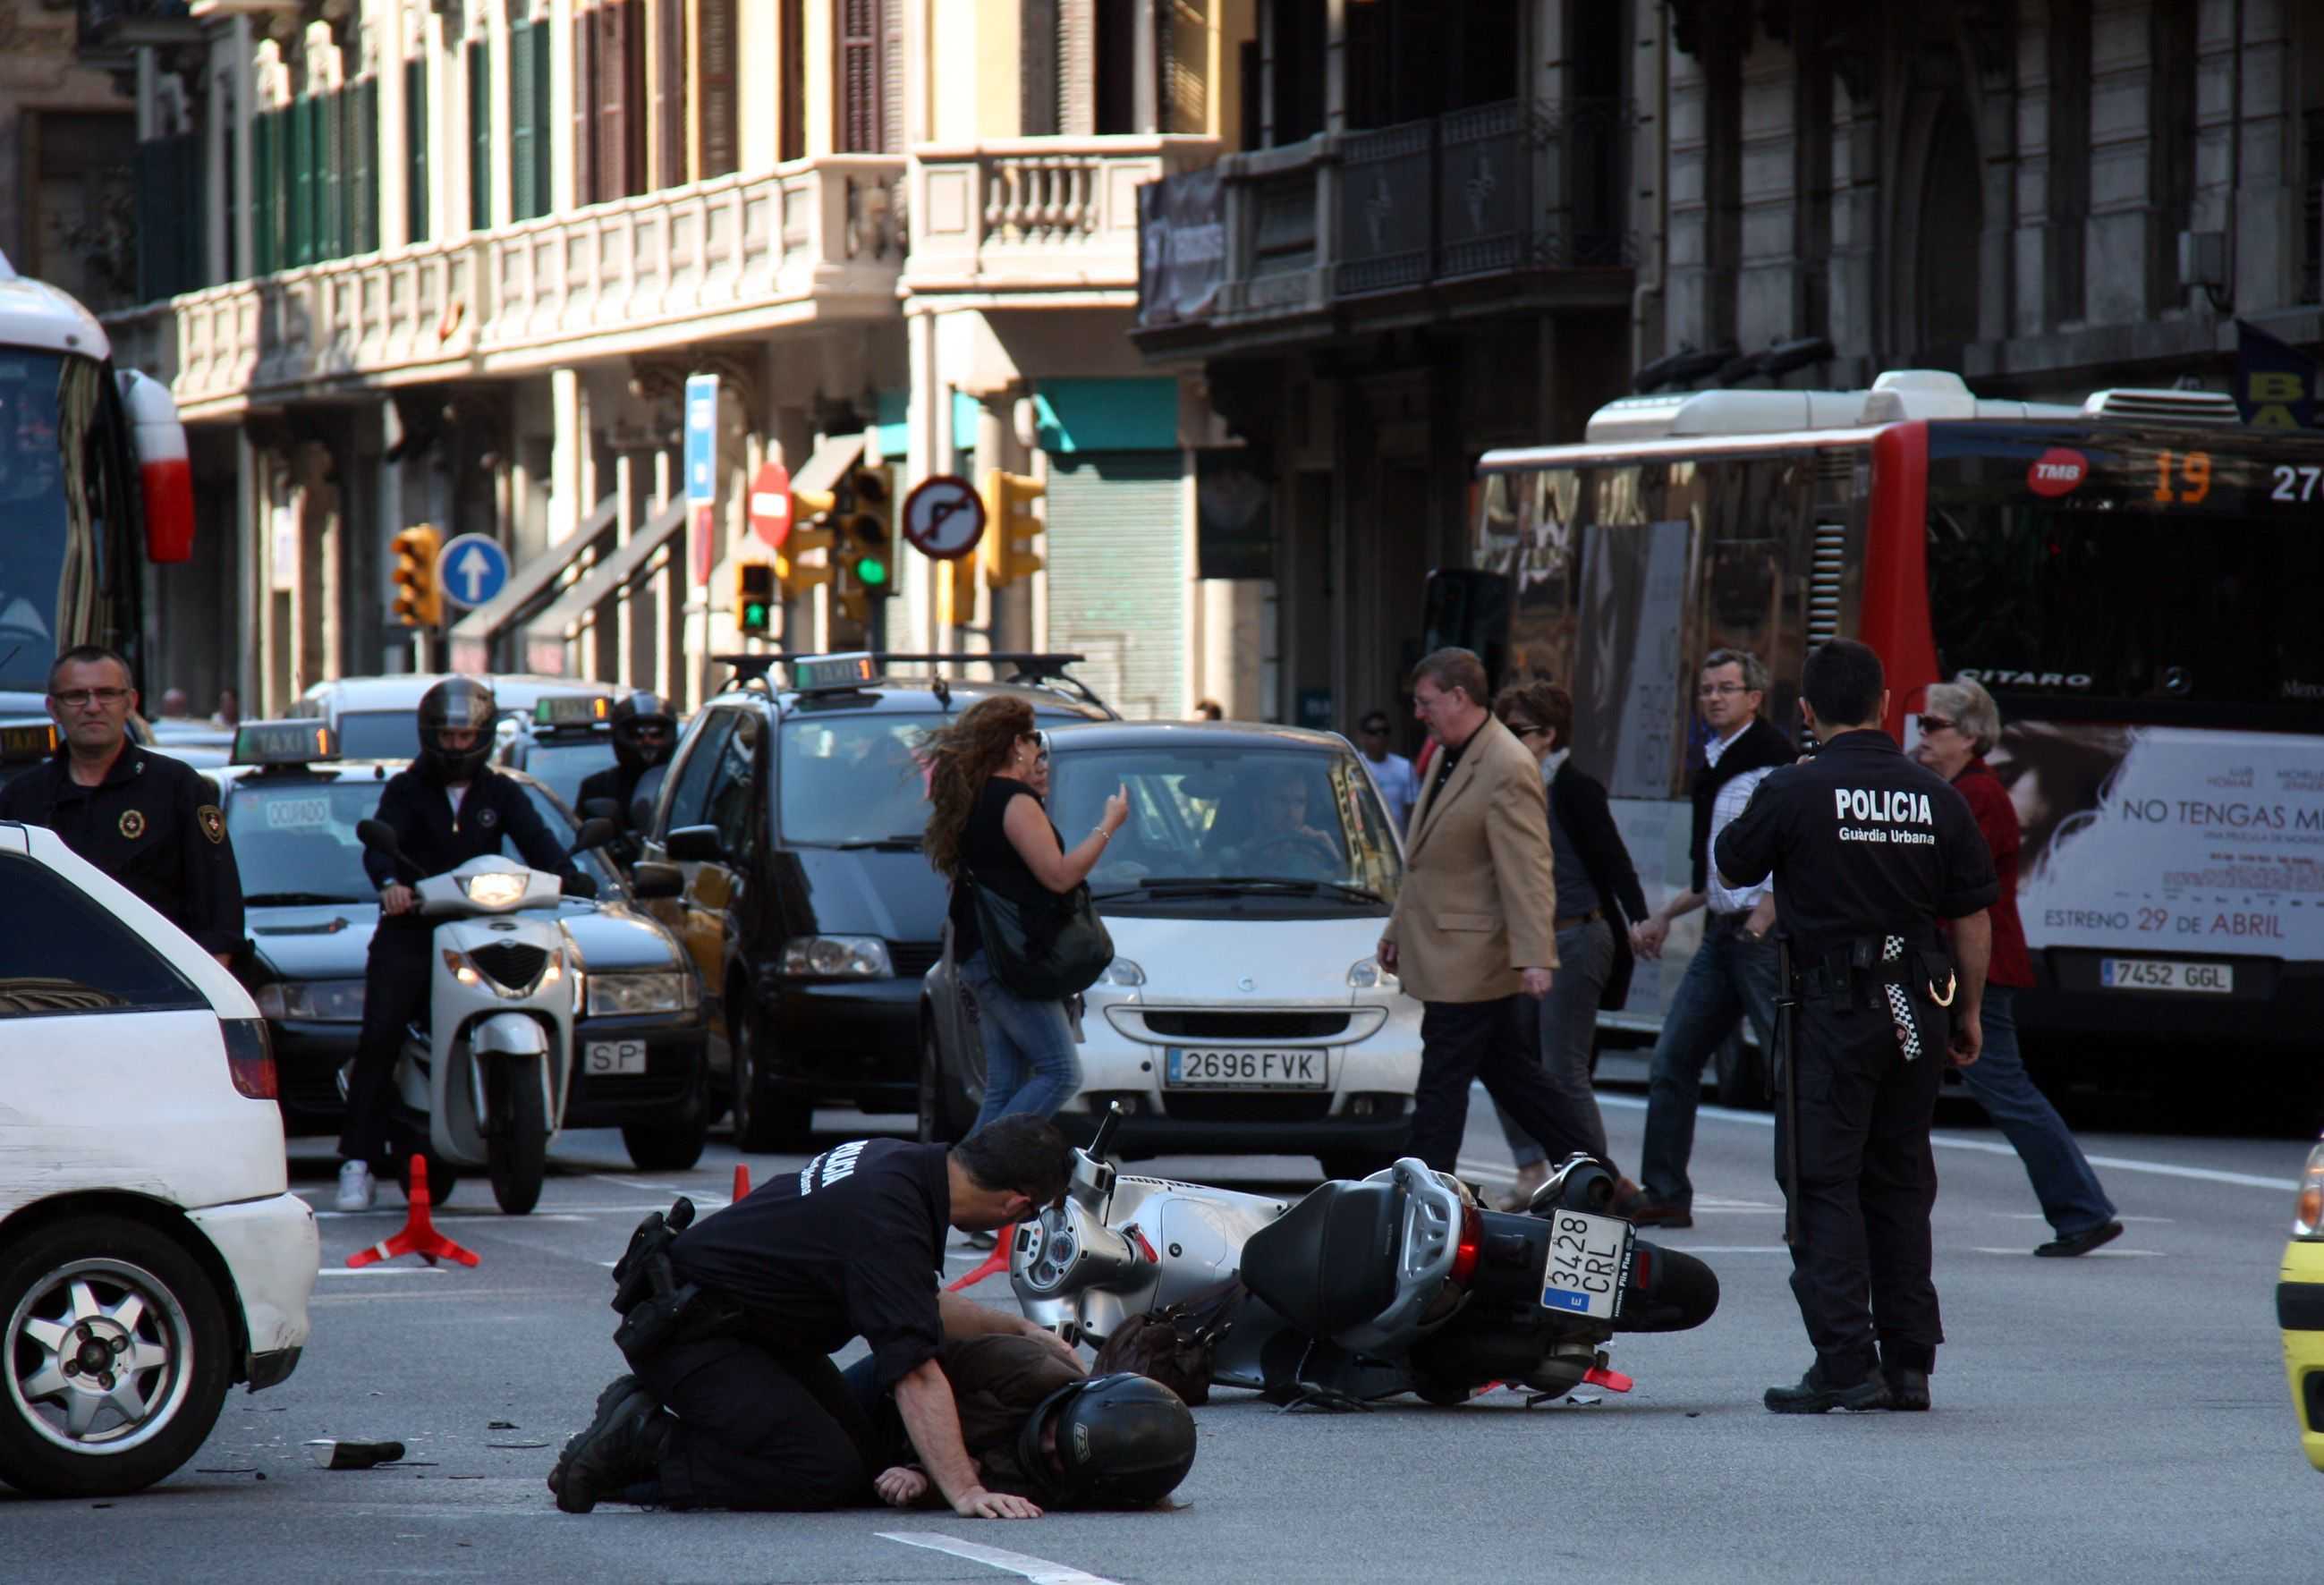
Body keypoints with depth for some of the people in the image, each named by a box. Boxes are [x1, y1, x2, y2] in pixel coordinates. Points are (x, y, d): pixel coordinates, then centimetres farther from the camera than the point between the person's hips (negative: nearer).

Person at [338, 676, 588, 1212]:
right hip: (410, 932, -2)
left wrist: (567, 877, -23)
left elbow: (536, 841, -1)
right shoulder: (406, 790, 8)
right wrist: (389, 882, -33)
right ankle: (359, 1160, -17)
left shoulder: (501, 794, 16)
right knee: (380, 1037, -15)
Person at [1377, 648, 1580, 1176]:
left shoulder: (1510, 770, -18)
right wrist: (1397, 929, 25)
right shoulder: (1448, 758, 13)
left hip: (1469, 959, -10)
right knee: (1505, 1069, 16)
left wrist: (1535, 957, -27)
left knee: (1441, 1086, -6)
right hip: (1442, 952, 10)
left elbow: (1529, 873, -22)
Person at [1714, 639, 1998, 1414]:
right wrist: (1967, 1013, 17)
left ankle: (1846, 1363, -9)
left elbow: (1731, 866, 5)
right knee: (1900, 1183, 13)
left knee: (1824, 1183, -2)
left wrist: (1742, 821, 24)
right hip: (1917, 1011, 5)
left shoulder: (1794, 792, -9)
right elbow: (1974, 918, 7)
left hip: (1833, 1005, -5)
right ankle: (1909, 1363, 14)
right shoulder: (1937, 798, 4)